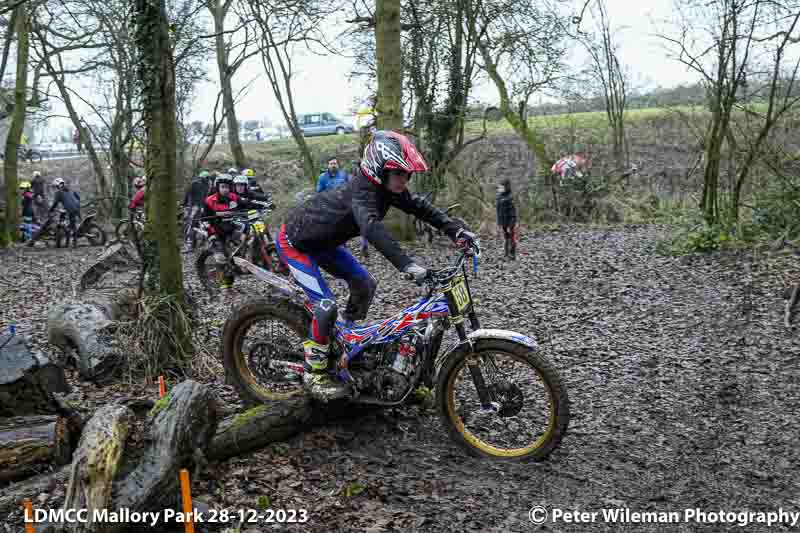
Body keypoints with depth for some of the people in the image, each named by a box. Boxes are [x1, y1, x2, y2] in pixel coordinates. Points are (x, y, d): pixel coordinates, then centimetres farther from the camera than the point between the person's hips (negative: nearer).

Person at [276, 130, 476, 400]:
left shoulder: (387, 188, -10)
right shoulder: (361, 194, -36)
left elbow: (418, 205, -3)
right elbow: (373, 228, -54)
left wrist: (455, 229, -12)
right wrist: (406, 264, -65)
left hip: (322, 241, 9)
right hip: (295, 243, -9)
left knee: (365, 284, 5)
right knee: (326, 305, -18)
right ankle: (314, 375, -1)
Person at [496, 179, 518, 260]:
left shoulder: (509, 199, -17)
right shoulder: (500, 197, 7)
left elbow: (513, 214, -18)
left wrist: (510, 225, -20)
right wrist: (499, 223, 14)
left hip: (510, 223, -7)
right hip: (503, 223, 7)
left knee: (512, 239, 2)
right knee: (506, 239, 16)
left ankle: (512, 255, 10)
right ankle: (506, 254, 24)